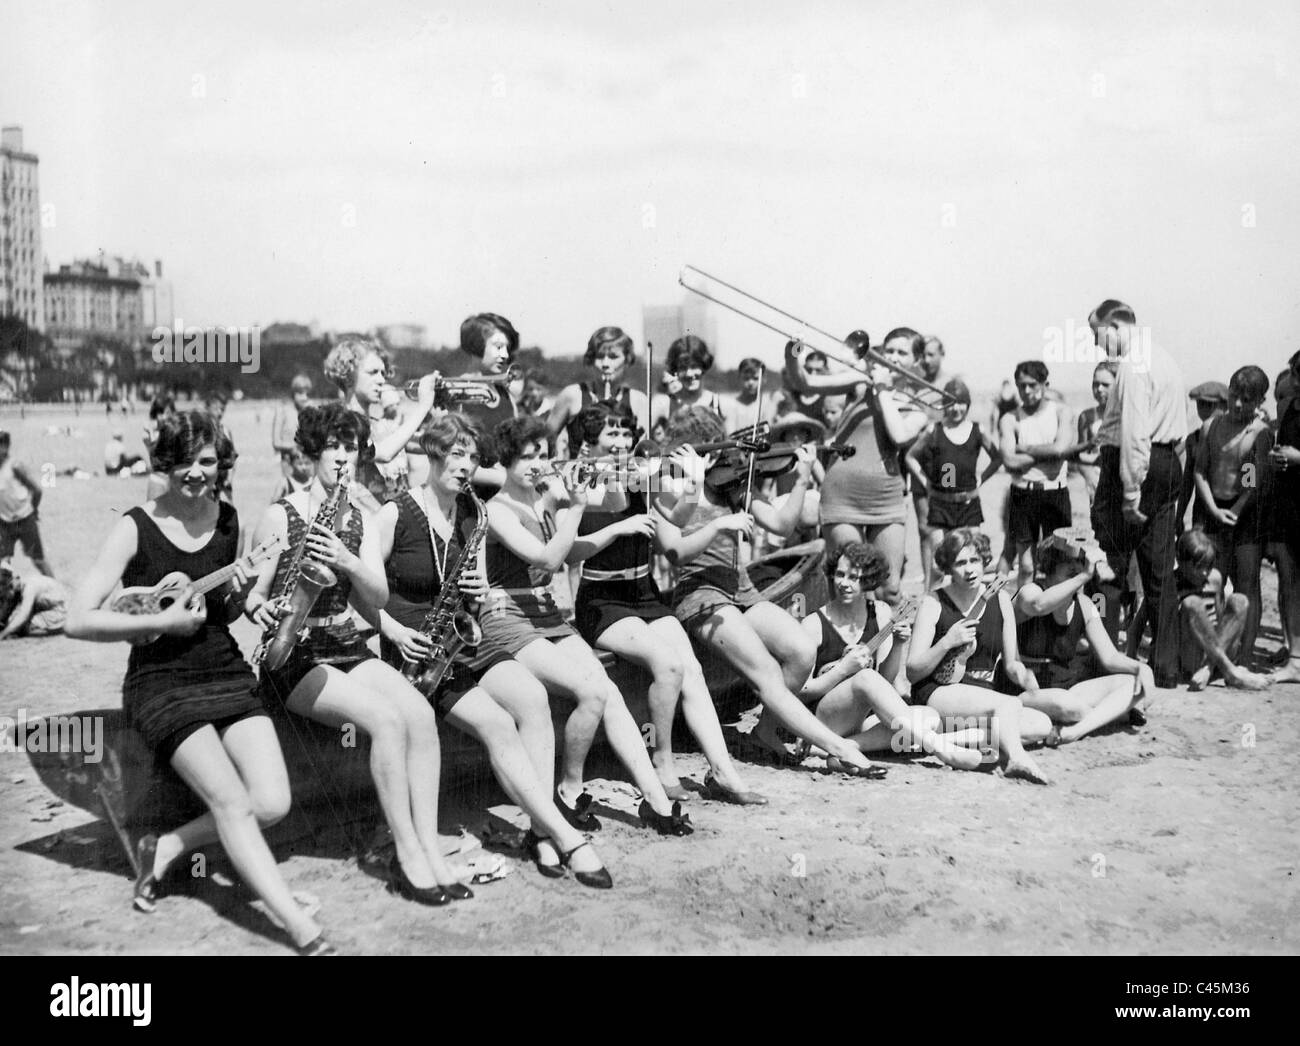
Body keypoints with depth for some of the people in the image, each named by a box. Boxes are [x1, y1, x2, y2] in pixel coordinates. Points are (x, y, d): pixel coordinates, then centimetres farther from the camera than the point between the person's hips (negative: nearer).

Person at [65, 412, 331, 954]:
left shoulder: (227, 519, 7)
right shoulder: (136, 528, -7)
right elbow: (78, 620, -13)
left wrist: (237, 596, -3)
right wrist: (163, 621, -16)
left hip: (228, 674, 5)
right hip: (161, 683, -5)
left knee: (272, 803, -13)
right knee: (232, 801, -22)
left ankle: (166, 848, 11)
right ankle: (302, 928, -22)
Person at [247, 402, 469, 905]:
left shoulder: (361, 520, 11)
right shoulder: (281, 516, -3)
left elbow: (377, 599, 2)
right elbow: (250, 594, -1)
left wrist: (347, 562, -17)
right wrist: (262, 610, -24)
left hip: (348, 648, 5)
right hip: (293, 657, -5)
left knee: (420, 714, -22)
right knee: (387, 718, -28)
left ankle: (429, 850, -20)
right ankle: (407, 857, -20)